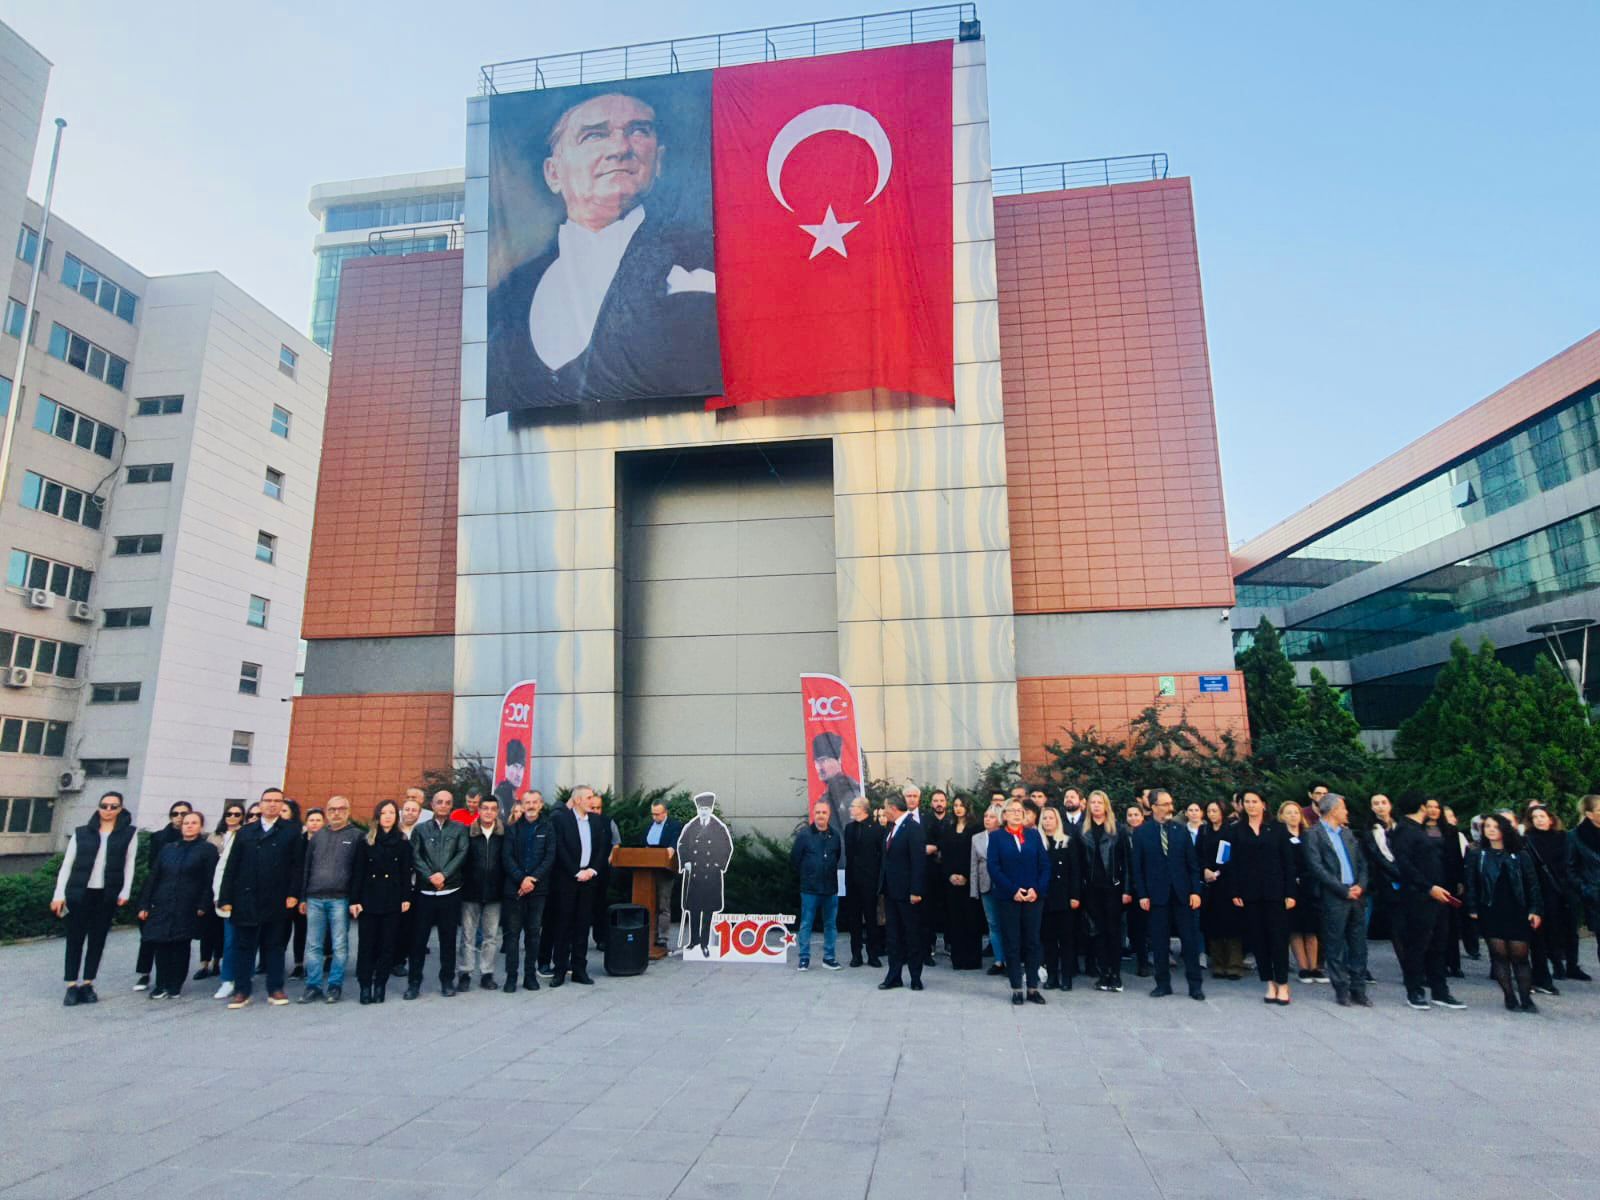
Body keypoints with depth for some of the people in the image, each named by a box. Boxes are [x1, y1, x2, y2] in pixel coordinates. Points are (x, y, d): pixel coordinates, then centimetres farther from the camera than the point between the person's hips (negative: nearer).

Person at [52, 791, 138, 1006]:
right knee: (75, 938, 1)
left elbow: (129, 864, 3)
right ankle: (72, 985, 7)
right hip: (79, 892, 0)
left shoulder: (129, 833, 3)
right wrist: (59, 894, -2)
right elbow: (67, 864, 4)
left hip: (108, 894, 0)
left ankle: (87, 984, 14)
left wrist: (125, 892, -5)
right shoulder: (81, 832, 4)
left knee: (97, 939, 5)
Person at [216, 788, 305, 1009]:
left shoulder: (292, 831, 3)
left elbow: (298, 865, -2)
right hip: (247, 900, 2)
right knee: (243, 946, 6)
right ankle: (241, 991, 15)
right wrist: (226, 898, 0)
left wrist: (293, 894, -10)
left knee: (275, 946, 6)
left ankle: (275, 989, 13)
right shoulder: (245, 832, 10)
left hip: (278, 901, -2)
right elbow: (231, 867, 7)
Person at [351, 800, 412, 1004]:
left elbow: (406, 873, 3)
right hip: (369, 899, 0)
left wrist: (406, 898, -4)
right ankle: (365, 986, 9)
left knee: (388, 945, 3)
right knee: (367, 945, 1)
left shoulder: (403, 843, 4)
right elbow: (358, 872, 2)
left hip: (393, 901, 0)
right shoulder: (365, 842, 4)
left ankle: (380, 985, 12)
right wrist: (355, 900, -4)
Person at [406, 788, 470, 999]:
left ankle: (447, 980, 17)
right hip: (424, 892, 0)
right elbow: (415, 857, -1)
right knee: (418, 938, 3)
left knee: (448, 938, 7)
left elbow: (462, 854, -5)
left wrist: (444, 874, -16)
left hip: (450, 892, 0)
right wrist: (430, 876, -14)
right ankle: (414, 982, 13)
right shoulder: (420, 829, 8)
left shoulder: (460, 829, 7)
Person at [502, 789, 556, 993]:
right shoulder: (513, 829, 6)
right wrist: (521, 879, -13)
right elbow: (507, 857, -1)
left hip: (538, 887, 0)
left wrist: (533, 879, -12)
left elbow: (550, 857, -1)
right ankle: (511, 976, 8)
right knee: (512, 933, 2)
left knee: (533, 933, 5)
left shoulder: (548, 829, 5)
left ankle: (531, 975, 13)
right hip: (514, 888, 0)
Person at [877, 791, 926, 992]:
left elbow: (918, 861, -18)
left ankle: (916, 977, 16)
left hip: (906, 891, -8)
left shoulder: (913, 828, -15)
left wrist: (915, 891, -20)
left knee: (912, 935, 5)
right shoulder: (892, 827, 10)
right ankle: (894, 976, 19)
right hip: (890, 889, 8)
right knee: (893, 935, 12)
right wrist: (882, 885, 10)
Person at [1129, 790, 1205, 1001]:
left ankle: (1195, 985, 13)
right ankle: (1163, 983, 17)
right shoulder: (1141, 832, -1)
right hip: (1156, 894, -1)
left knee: (1190, 939, 3)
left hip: (1182, 893, 1)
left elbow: (1192, 863, 5)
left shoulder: (1180, 830, 4)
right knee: (1159, 942, 6)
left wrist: (1195, 891, -3)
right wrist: (1142, 895, -5)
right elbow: (1137, 866, -1)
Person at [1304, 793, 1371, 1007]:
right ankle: (1341, 990, 10)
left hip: (1356, 895, 6)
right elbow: (1317, 868, -11)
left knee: (1358, 945, 8)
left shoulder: (1347, 833, 17)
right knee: (1335, 947, 1)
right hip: (1333, 899, -6)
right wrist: (1344, 890, -13)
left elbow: (1362, 861, 15)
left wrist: (1361, 885, -3)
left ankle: (1358, 990, 16)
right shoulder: (1314, 835, -5)